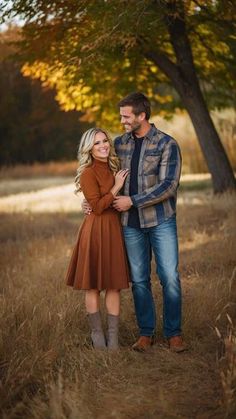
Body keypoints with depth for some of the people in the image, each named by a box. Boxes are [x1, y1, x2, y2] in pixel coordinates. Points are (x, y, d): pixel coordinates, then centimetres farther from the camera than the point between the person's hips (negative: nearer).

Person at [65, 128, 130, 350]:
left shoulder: (113, 168, 12)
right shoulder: (88, 173, -10)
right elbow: (97, 207, -15)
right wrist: (116, 187, -12)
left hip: (115, 229, 6)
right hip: (96, 230, -6)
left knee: (114, 285, 6)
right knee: (93, 286, 3)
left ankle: (113, 337, 12)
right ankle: (96, 333, 16)